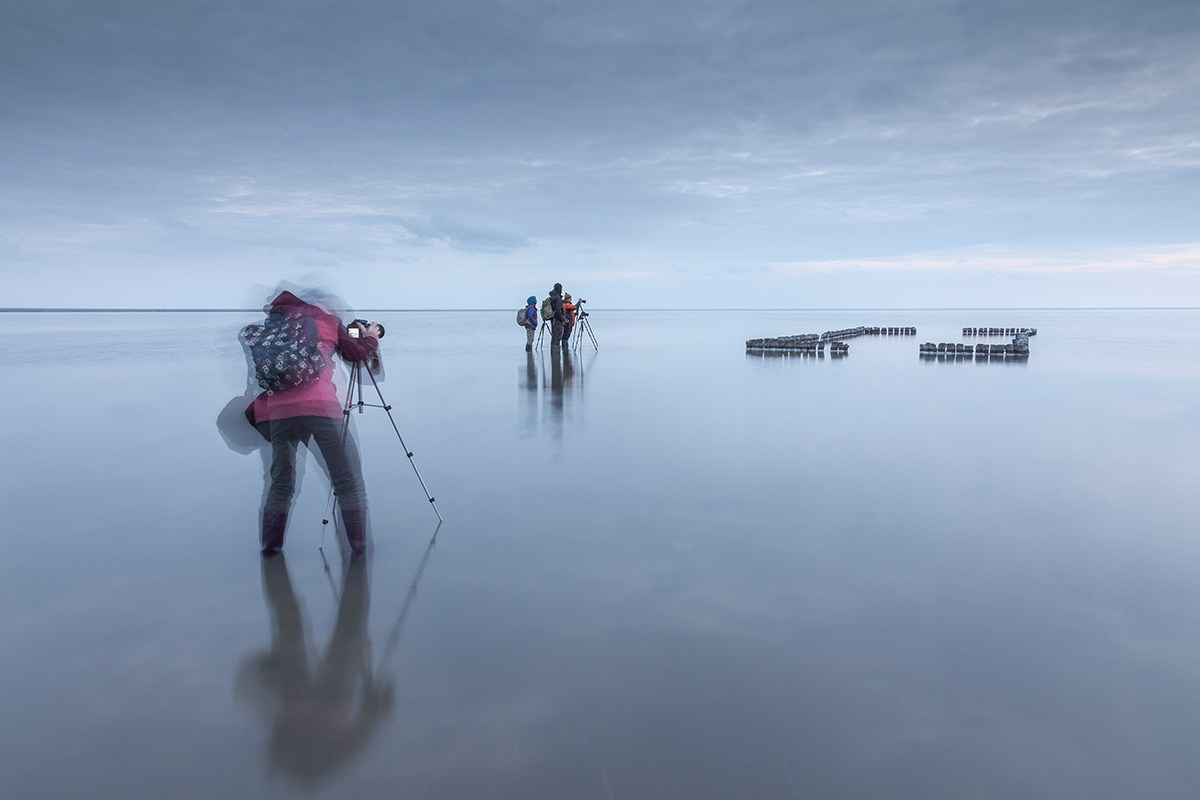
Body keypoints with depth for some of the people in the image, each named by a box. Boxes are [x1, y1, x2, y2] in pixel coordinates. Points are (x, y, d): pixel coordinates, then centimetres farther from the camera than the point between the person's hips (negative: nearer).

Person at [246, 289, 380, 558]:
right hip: (321, 407, -3)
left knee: (280, 483, 18)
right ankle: (359, 549, 2)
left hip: (278, 410, 3)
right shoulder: (329, 319, 17)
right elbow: (358, 354, 18)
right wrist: (371, 338, 36)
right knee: (348, 481, 3)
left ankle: (269, 547, 21)